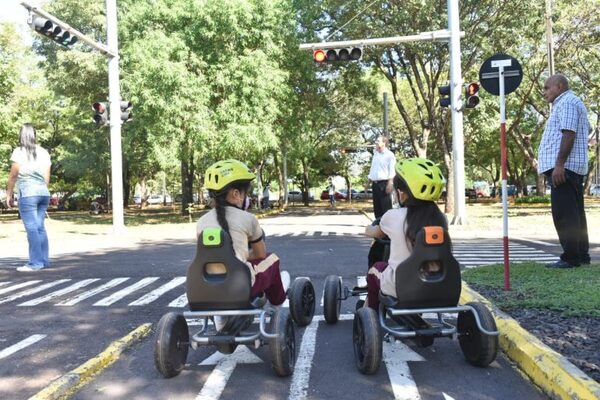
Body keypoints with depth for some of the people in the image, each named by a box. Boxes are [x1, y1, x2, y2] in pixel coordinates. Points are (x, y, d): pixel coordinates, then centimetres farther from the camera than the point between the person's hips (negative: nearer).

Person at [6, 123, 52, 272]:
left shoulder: (19, 152, -4)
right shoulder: (44, 152, 11)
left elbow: (13, 175, -3)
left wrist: (9, 194, 5)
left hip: (27, 193, -6)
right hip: (43, 193, 6)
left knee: (31, 228, -7)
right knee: (40, 227, 9)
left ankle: (35, 263, -9)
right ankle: (44, 260, 10)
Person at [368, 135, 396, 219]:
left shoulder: (389, 155, -3)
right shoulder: (375, 155, 19)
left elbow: (392, 171, -11)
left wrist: (390, 183, -19)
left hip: (384, 183, -7)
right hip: (375, 184, 7)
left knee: (386, 207, -7)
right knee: (377, 206, 9)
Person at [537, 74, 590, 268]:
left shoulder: (566, 103, -8)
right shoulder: (573, 103, 26)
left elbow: (569, 134, -19)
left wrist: (559, 164, -25)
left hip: (564, 167, -11)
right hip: (572, 168, 11)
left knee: (564, 214, -12)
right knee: (575, 212, 12)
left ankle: (571, 258, -12)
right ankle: (582, 255, 16)